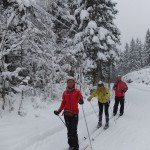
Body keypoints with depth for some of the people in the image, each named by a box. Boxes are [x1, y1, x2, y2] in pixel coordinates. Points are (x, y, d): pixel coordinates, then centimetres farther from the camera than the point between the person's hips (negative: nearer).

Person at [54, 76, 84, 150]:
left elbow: (80, 97, -18)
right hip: (66, 114, 3)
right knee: (69, 130, 10)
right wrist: (59, 111, -2)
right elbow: (63, 103, 10)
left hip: (74, 113, -3)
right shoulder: (65, 93, 7)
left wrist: (81, 101, -41)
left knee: (74, 131, -7)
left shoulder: (77, 91, -1)